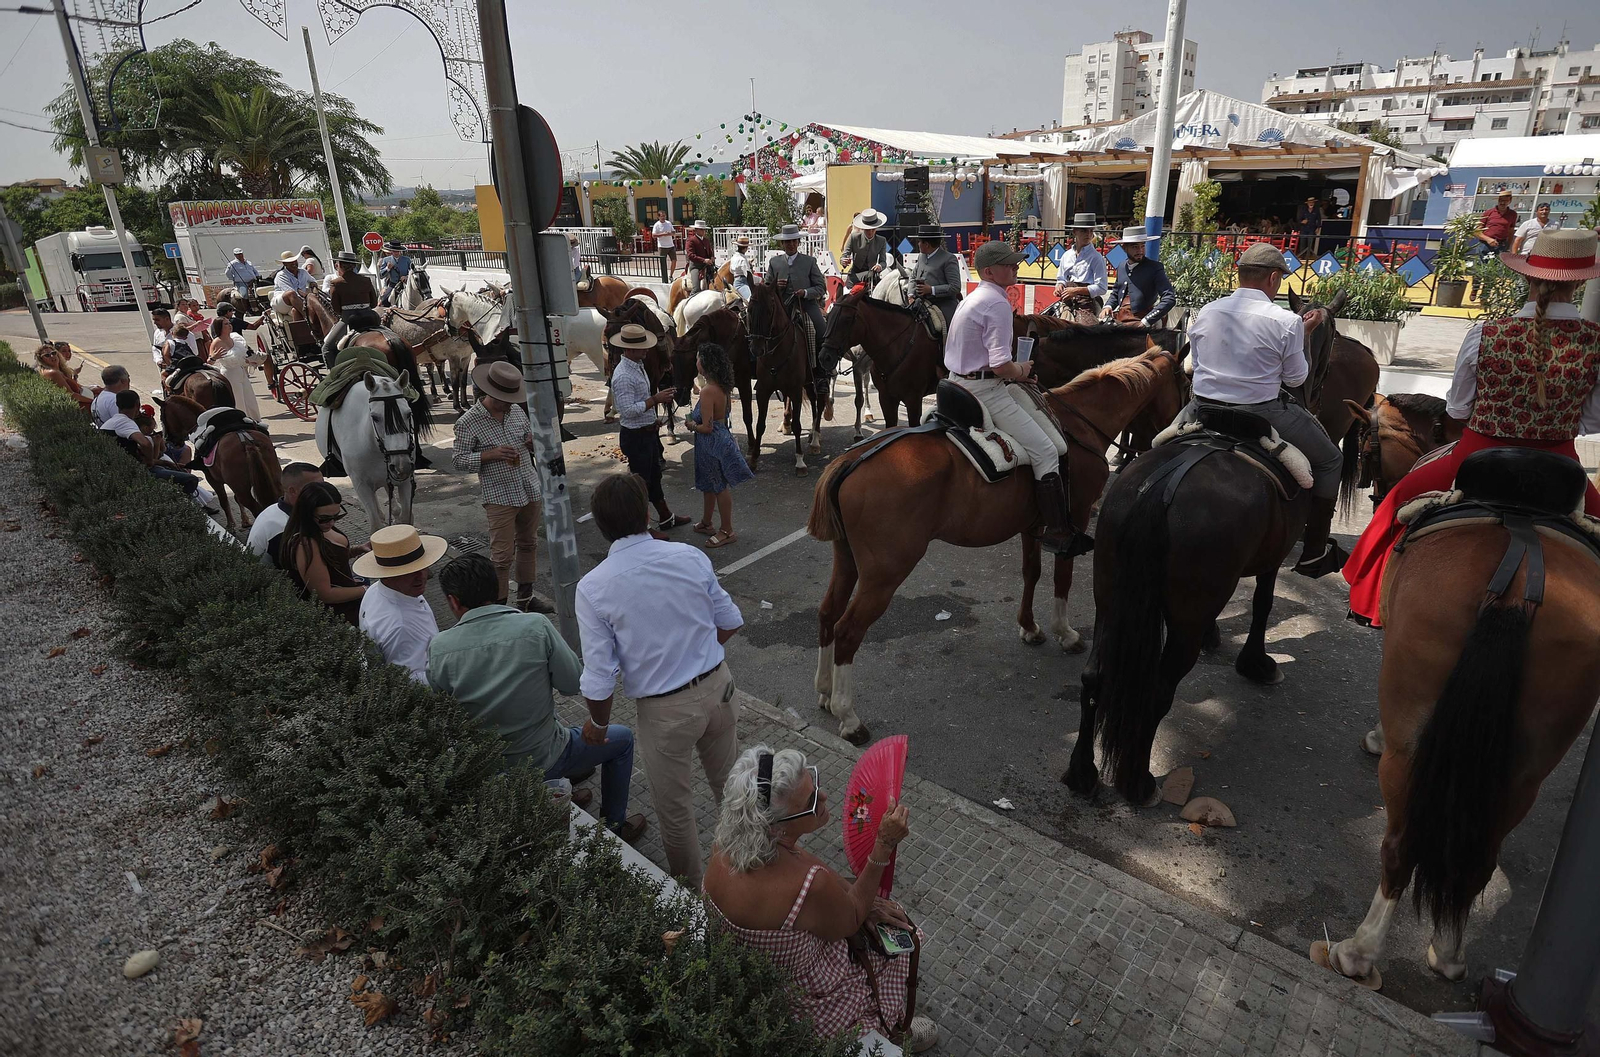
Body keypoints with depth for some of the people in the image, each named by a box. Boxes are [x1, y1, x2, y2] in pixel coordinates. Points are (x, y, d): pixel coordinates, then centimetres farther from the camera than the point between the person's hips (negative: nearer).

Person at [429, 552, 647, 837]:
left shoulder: (438, 648, -18)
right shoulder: (536, 626, -24)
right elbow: (572, 684, -15)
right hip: (542, 761, -4)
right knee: (623, 739, 21)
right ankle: (613, 827, 34)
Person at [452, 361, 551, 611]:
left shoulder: (516, 410, 5)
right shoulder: (468, 423, -12)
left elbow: (530, 436, 19)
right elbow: (458, 459, -9)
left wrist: (534, 442, -6)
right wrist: (491, 454, -24)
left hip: (530, 490, 7)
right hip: (499, 497, -6)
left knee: (528, 544, 18)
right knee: (502, 556, -3)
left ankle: (525, 598, 34)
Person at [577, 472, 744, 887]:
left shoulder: (592, 588, -17)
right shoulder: (690, 557, -10)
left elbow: (599, 680, -15)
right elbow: (730, 623, 2)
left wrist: (598, 725, 5)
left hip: (665, 710, -3)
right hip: (718, 686, 4)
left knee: (675, 810, 20)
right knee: (729, 783, 27)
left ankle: (689, 888, 42)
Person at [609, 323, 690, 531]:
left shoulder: (638, 366, 8)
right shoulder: (623, 376, -24)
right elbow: (627, 410, -29)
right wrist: (655, 399, -28)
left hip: (648, 432, 10)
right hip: (636, 436, -10)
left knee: (654, 476, 22)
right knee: (641, 482, 2)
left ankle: (666, 518, 37)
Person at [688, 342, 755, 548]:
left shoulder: (707, 391, -26)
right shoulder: (722, 387, 0)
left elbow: (707, 427, -27)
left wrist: (692, 425, -7)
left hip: (712, 443, -9)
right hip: (722, 436, 9)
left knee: (719, 487, 4)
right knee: (709, 484, 23)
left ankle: (727, 531, 17)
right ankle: (706, 523, 39)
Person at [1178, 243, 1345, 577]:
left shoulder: (1205, 313, 0)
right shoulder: (1286, 321, -11)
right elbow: (1296, 378, 0)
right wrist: (1302, 333, 11)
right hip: (1263, 415, -3)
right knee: (1329, 460, 18)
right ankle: (1314, 553, 21)